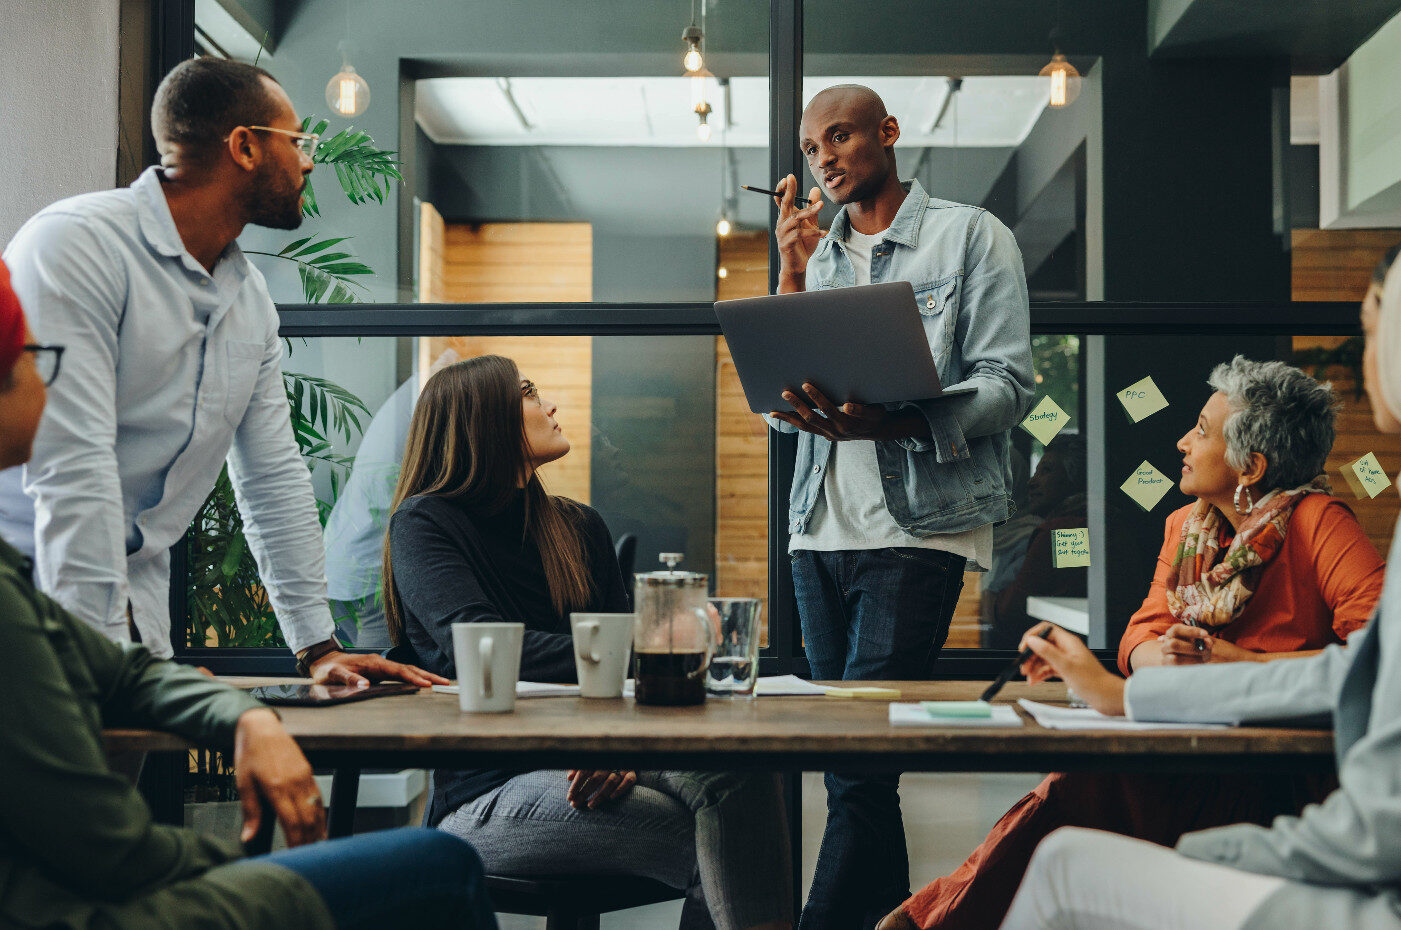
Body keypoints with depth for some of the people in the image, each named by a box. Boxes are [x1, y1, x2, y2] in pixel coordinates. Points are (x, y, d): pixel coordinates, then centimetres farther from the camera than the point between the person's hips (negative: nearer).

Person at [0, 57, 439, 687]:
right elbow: (73, 470, -22)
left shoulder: (251, 299, 10)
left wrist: (318, 648, 8)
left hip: (138, 604, 7)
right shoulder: (76, 245, -14)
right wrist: (105, 658, -25)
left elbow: (275, 478, 13)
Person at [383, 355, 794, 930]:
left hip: (586, 767, 5)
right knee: (713, 846, -29)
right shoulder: (423, 521, 0)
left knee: (737, 772, -29)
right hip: (489, 792, -5)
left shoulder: (580, 527, 19)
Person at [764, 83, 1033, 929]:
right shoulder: (817, 257, 19)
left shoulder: (971, 237, 4)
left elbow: (1006, 387, -7)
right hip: (821, 530, 5)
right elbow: (776, 405, 11)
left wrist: (889, 423, -23)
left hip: (920, 526, -5)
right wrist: (792, 273, 2)